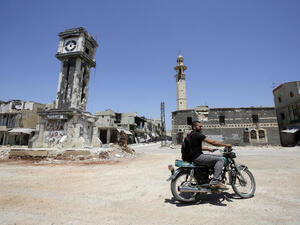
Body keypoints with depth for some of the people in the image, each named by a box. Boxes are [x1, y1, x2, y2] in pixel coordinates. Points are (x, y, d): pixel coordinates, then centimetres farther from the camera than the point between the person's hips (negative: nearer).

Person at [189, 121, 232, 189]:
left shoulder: (191, 135, 17)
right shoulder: (197, 134, -14)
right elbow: (212, 142, -14)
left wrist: (208, 149, 21)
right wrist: (225, 145, -5)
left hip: (195, 156, 10)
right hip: (198, 157, -10)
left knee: (217, 159, 20)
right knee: (220, 160, -11)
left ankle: (217, 181, 20)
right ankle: (215, 181, -11)